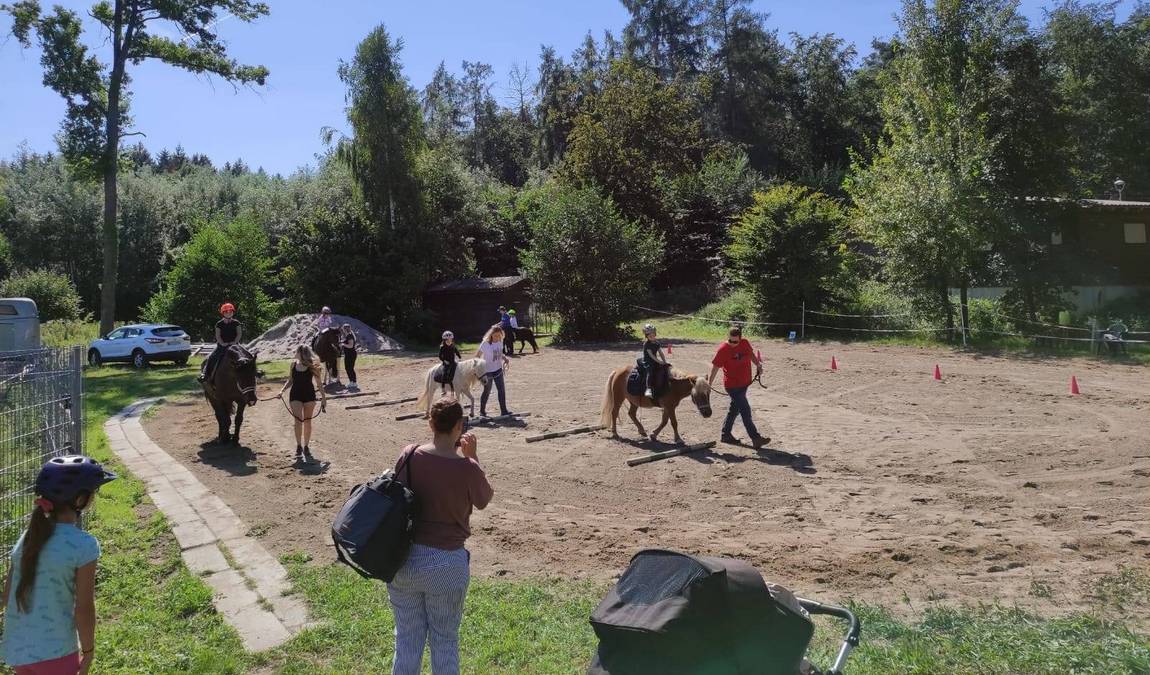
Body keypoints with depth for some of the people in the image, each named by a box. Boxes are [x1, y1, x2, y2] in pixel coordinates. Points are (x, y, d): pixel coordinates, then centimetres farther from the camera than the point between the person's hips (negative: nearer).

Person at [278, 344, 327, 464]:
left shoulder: (312, 366, -7)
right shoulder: (294, 364, 3)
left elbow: (319, 383, -3)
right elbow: (290, 381, 13)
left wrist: (323, 397, -5)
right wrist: (283, 390, -2)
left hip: (309, 396, -1)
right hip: (295, 395, 2)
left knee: (307, 421, 7)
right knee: (298, 420, -9)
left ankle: (306, 447, 18)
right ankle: (299, 447, -3)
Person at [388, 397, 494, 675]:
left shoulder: (409, 456, -8)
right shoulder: (467, 468, -18)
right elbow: (484, 501, 3)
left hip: (404, 558, 3)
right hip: (447, 562, -3)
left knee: (407, 636, 18)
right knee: (445, 639, 15)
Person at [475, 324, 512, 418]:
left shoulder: (500, 342, -2)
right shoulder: (485, 344, -20)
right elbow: (477, 356, -14)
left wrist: (505, 358, -8)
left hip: (498, 370, 5)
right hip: (487, 371, -5)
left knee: (502, 390, 6)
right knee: (487, 391, 5)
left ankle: (503, 410, 15)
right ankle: (482, 411, 21)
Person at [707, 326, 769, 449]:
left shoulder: (745, 343, -2)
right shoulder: (723, 349, -17)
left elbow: (751, 354, 17)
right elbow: (715, 366, -12)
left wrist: (758, 364, 2)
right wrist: (709, 382, -11)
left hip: (744, 383, 7)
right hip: (732, 386, -7)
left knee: (734, 409, 17)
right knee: (745, 411, -9)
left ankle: (726, 434, 31)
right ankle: (756, 439, -7)